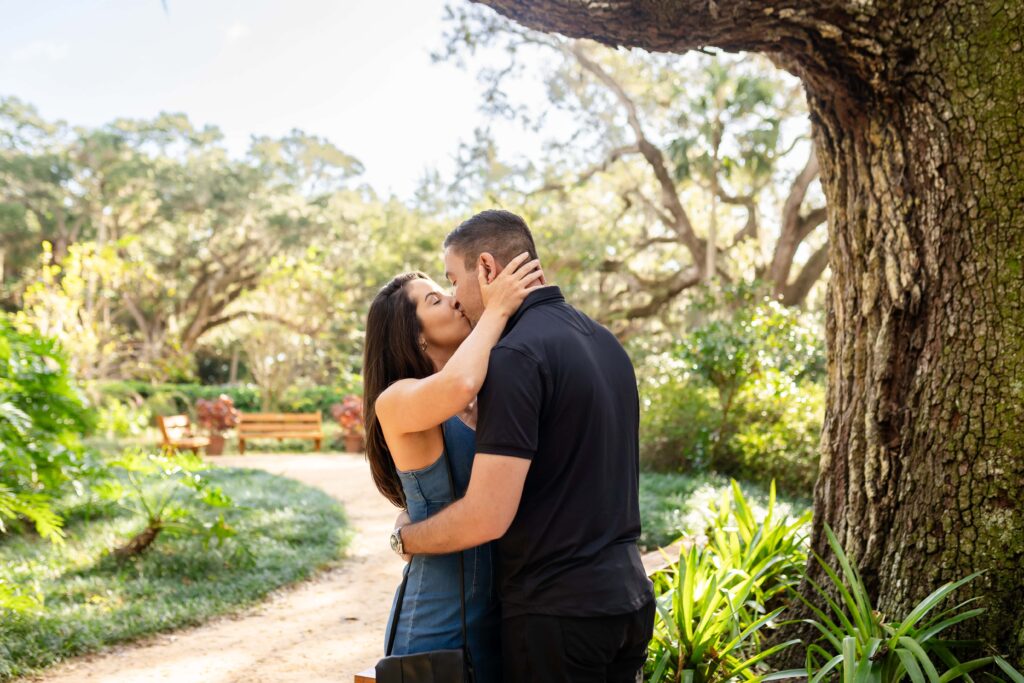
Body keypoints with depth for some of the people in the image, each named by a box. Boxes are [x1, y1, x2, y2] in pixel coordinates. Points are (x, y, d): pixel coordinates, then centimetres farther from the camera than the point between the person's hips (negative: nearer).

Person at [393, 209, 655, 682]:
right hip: (627, 595, 8)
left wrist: (404, 537, -3)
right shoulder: (604, 340, 9)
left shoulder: (516, 355, -18)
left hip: (557, 610, -8)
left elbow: (486, 517, -22)